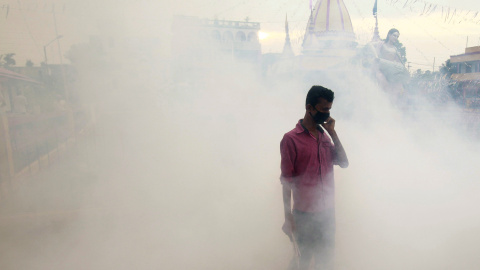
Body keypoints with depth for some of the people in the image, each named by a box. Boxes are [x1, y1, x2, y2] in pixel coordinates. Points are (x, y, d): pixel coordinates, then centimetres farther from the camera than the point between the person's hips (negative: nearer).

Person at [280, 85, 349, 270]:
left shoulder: (324, 136, 8)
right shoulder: (291, 139, -13)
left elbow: (344, 163, 2)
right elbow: (287, 180, -11)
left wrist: (332, 132, -5)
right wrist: (288, 217, -10)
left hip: (327, 211, 6)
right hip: (304, 214, -5)